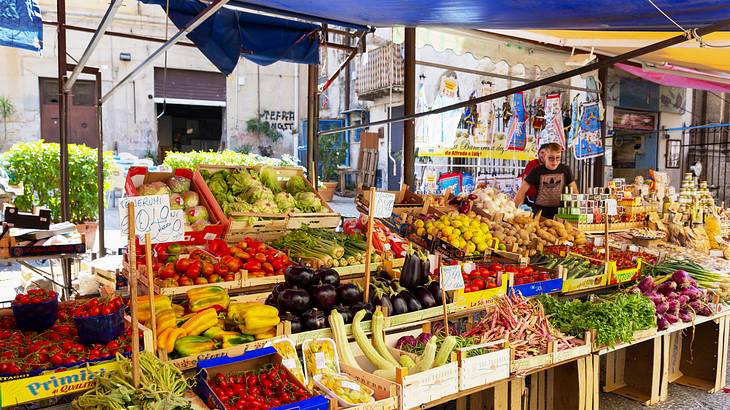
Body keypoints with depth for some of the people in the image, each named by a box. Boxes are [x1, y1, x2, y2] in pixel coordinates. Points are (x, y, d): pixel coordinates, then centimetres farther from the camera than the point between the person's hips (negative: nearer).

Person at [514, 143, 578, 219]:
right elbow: (522, 192, -7)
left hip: (559, 214, 2)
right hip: (539, 214, -1)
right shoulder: (536, 171, -6)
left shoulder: (565, 170, 0)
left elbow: (575, 191, 7)